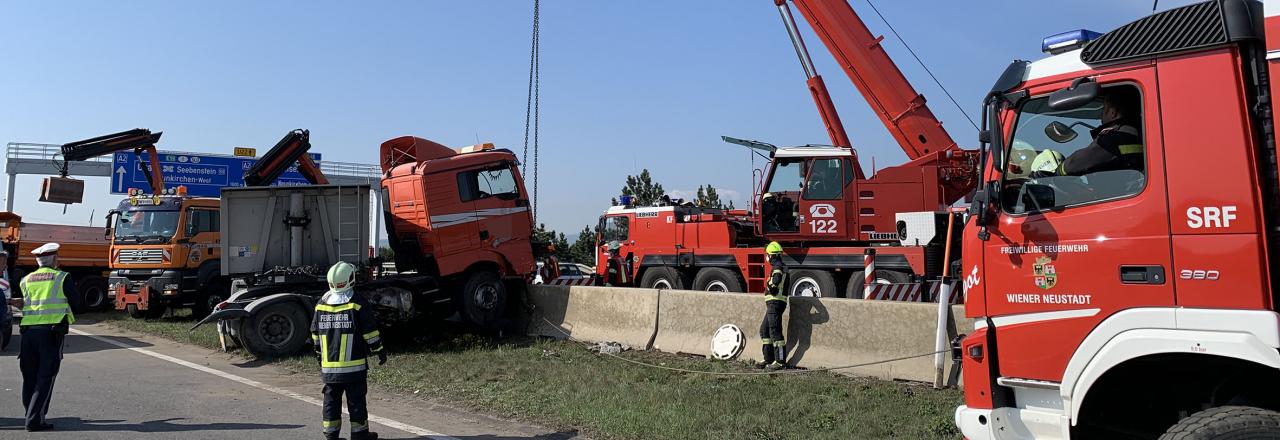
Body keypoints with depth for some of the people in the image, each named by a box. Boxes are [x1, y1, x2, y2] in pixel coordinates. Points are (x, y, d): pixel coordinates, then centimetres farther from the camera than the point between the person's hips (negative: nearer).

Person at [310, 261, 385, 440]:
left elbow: (315, 334, 13)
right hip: (354, 364, -4)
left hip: (328, 365, 4)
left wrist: (320, 352, 26)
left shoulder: (321, 304, 4)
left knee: (331, 399, 13)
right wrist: (379, 351, 2)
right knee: (356, 400, 4)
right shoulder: (357, 303, -10)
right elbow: (370, 331, -9)